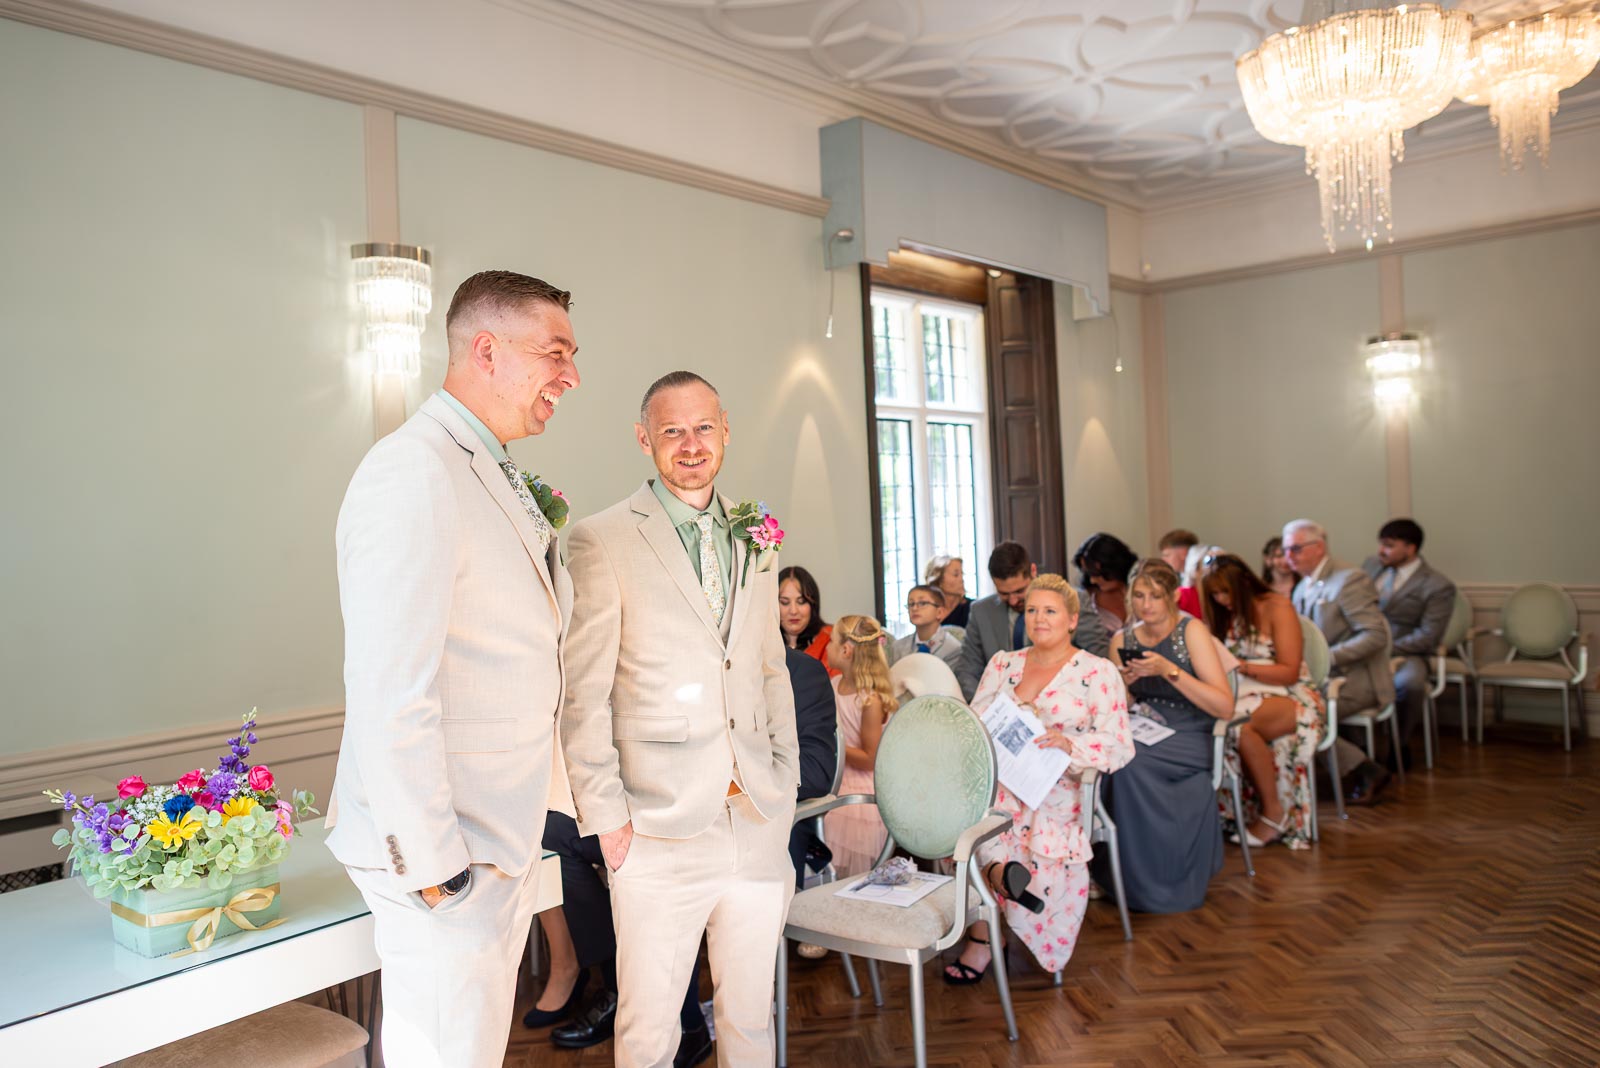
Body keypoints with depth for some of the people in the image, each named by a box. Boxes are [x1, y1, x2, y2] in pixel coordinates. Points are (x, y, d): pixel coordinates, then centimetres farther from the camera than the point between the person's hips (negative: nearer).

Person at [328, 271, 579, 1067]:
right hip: (445, 856, -9)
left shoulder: (496, 476, 12)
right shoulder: (413, 473, -20)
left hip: (505, 838, 9)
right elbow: (389, 698, -24)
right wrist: (432, 867, -21)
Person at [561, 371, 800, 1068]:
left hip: (759, 824, 5)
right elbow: (583, 693, -7)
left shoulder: (755, 540, 12)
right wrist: (605, 816, -9)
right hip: (661, 829, -4)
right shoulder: (602, 541, -6)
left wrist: (785, 782, 12)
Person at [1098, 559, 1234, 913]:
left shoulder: (1191, 631, -6)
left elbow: (1225, 707, -13)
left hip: (1188, 741, -4)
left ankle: (1147, 886, -13)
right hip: (1142, 734, 4)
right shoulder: (1122, 639, 8)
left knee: (1126, 759, -31)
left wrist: (1169, 671, -21)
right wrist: (1122, 685, -11)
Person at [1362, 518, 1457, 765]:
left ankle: (1399, 744, -8)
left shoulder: (1438, 586, -4)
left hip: (1404, 652, -4)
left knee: (1409, 682, -38)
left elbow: (1427, 637, -10)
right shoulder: (1372, 564, 12)